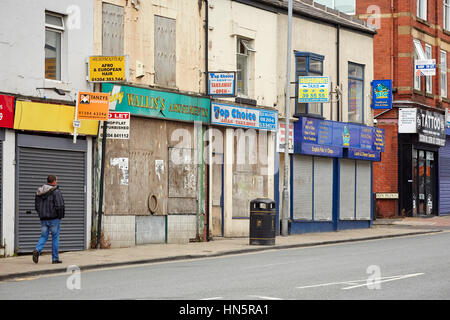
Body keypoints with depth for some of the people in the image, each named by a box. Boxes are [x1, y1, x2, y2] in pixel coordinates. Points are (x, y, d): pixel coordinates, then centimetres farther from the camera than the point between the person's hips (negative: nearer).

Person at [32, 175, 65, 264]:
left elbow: (37, 206, 12)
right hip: (54, 218, -5)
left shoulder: (39, 192, 9)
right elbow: (59, 205, -18)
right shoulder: (56, 191, -11)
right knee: (55, 237, 5)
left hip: (43, 219, 5)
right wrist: (61, 216, -4)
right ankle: (55, 258, 8)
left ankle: (37, 250, -16)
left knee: (43, 236, 11)